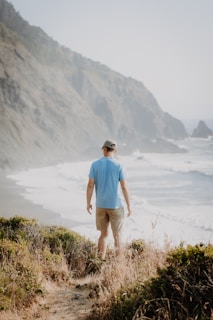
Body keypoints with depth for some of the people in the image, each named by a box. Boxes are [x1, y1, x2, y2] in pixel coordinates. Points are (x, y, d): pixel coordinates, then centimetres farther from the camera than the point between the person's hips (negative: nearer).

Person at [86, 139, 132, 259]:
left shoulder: (95, 164, -2)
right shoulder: (118, 165, -9)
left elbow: (90, 185, -4)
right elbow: (124, 187, -10)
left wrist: (88, 203, 6)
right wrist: (129, 206, -3)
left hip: (100, 205, 3)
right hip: (115, 206, -3)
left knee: (104, 234, 17)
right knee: (117, 235, 5)